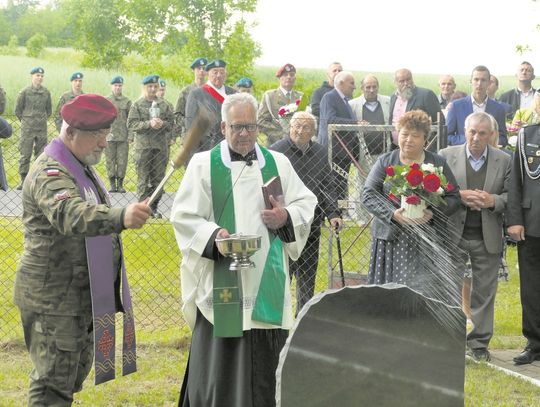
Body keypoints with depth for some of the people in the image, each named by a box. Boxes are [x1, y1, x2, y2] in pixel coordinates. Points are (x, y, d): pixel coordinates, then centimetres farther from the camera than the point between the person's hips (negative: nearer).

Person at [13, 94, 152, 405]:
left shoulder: (82, 168, 14)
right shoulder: (49, 173, -20)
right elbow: (70, 215, -41)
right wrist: (120, 217, -57)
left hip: (83, 294, 10)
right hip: (53, 297, -10)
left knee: (73, 377, 18)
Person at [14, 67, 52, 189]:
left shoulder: (46, 92, 5)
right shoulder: (24, 92, -5)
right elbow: (17, 110, 3)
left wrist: (43, 119, 10)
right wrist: (25, 121, 6)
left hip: (42, 128, 3)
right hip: (27, 129, -3)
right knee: (25, 155, 0)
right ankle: (23, 180, 6)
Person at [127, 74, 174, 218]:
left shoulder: (164, 105, 12)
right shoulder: (137, 105, 3)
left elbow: (171, 122, 11)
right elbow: (131, 124, -5)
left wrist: (162, 123, -10)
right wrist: (149, 124, -15)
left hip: (161, 145, 3)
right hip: (143, 145, -3)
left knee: (158, 178, 4)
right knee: (143, 179, -3)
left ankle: (154, 207, 12)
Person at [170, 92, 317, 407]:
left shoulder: (278, 163, 11)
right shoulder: (203, 164, 1)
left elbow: (307, 203, 15)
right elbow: (184, 216, -3)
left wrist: (287, 217, -6)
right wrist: (214, 236, -19)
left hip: (267, 283, 3)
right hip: (221, 282, -3)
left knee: (265, 361, 5)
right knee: (219, 360, -2)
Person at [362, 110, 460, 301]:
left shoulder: (438, 163, 10)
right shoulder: (385, 162, 9)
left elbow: (453, 197, 6)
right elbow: (368, 195, 1)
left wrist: (433, 213, -13)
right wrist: (392, 214, -15)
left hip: (426, 242, 0)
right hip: (391, 240, 0)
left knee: (424, 294, -6)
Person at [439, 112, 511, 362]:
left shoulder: (504, 161, 4)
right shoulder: (447, 156, 1)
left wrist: (493, 200, -16)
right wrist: (460, 196, -17)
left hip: (488, 238, 1)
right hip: (453, 235, -1)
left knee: (484, 292, 7)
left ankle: (479, 343, 18)